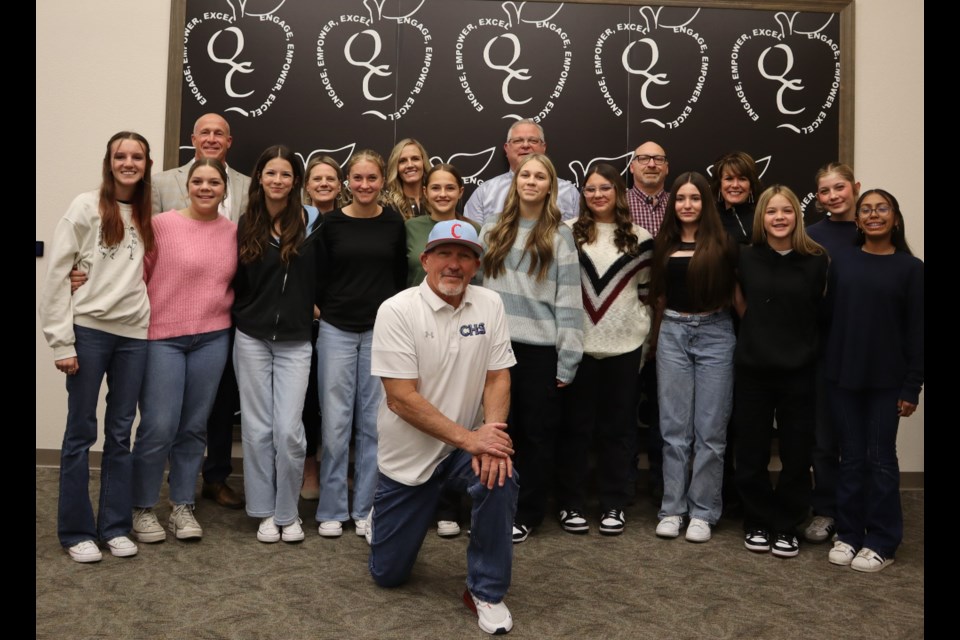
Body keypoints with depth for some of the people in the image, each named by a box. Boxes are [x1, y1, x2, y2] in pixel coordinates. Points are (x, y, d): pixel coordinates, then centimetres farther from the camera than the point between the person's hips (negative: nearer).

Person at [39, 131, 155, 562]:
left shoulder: (147, 216, 12)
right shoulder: (87, 207, -2)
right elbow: (56, 274, -6)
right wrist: (61, 340, -10)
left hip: (133, 335, 4)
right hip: (89, 331, -4)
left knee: (120, 433, 9)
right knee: (81, 432, 3)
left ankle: (115, 526, 20)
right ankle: (76, 531, 15)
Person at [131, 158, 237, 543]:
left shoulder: (233, 232, 6)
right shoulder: (161, 225, -5)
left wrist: (220, 308, 5)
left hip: (213, 338, 3)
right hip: (162, 337, -3)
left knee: (194, 427, 10)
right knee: (159, 427, -4)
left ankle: (183, 506, 24)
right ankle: (142, 508, 16)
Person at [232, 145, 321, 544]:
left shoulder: (310, 221, -1)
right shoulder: (246, 224, 5)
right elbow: (237, 282, 9)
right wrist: (244, 314, 1)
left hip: (295, 342, -2)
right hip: (252, 340, 2)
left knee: (289, 430, -5)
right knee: (257, 429, 7)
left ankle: (288, 513, 14)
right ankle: (264, 511, 21)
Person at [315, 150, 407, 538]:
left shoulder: (394, 223, 4)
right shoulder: (331, 223, 1)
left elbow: (400, 275, 8)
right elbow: (318, 276, 4)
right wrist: (322, 307, -4)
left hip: (380, 331, 1)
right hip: (337, 330, -1)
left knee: (374, 422, 6)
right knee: (335, 422, 1)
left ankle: (366, 508, 18)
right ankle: (332, 510, 14)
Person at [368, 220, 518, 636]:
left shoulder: (489, 305, -5)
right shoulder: (397, 311, -17)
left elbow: (498, 378, -5)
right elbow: (401, 398, -21)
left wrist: (490, 435, -24)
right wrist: (470, 437, -27)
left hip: (467, 444, 2)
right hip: (408, 452, -2)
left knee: (500, 477, -32)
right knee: (388, 573, 8)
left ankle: (486, 592, -8)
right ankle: (384, 519, 45)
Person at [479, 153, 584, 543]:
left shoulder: (560, 236, 2)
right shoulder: (492, 231, 10)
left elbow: (569, 301, -3)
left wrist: (567, 360, -8)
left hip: (540, 349, -2)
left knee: (537, 434, 6)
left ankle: (526, 514, 19)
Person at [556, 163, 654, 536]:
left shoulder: (639, 238, 7)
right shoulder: (568, 233, 2)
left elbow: (647, 292, 10)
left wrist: (644, 336, 4)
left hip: (624, 346, 1)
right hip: (577, 344, -1)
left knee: (618, 427, 8)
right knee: (575, 426, 5)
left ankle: (614, 505, 20)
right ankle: (571, 503, 17)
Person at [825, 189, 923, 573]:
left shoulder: (910, 268, -2)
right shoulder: (841, 264, 5)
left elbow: (917, 331, -3)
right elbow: (829, 318, 5)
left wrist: (912, 386, -7)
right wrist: (827, 369, 0)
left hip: (887, 380, -2)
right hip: (843, 376, 2)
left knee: (881, 458, 6)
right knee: (851, 457, 9)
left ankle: (882, 541, 18)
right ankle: (848, 534, 21)